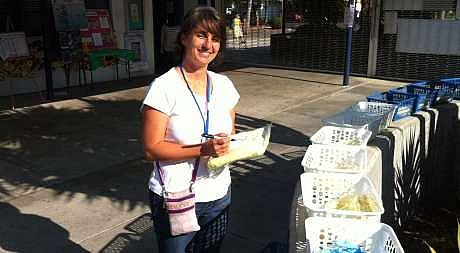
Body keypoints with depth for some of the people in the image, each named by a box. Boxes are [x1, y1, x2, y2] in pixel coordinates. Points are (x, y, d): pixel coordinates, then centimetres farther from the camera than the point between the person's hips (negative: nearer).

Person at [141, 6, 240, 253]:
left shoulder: (224, 85, 2)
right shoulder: (164, 87, -15)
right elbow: (152, 149, -16)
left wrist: (229, 145, -10)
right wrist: (203, 150, -25)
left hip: (218, 195, 6)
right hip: (174, 200, -5)